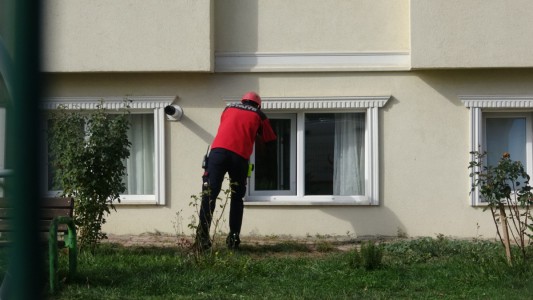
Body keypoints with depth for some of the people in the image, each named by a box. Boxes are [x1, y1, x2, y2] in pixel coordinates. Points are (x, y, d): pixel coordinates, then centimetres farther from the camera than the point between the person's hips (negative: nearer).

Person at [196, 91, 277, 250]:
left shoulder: (229, 108, 28)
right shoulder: (259, 116, 22)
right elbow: (269, 139, 31)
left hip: (218, 151, 1)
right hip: (240, 156, -1)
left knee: (209, 194, -5)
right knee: (237, 197, 13)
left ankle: (202, 236, -19)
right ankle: (233, 238, 5)